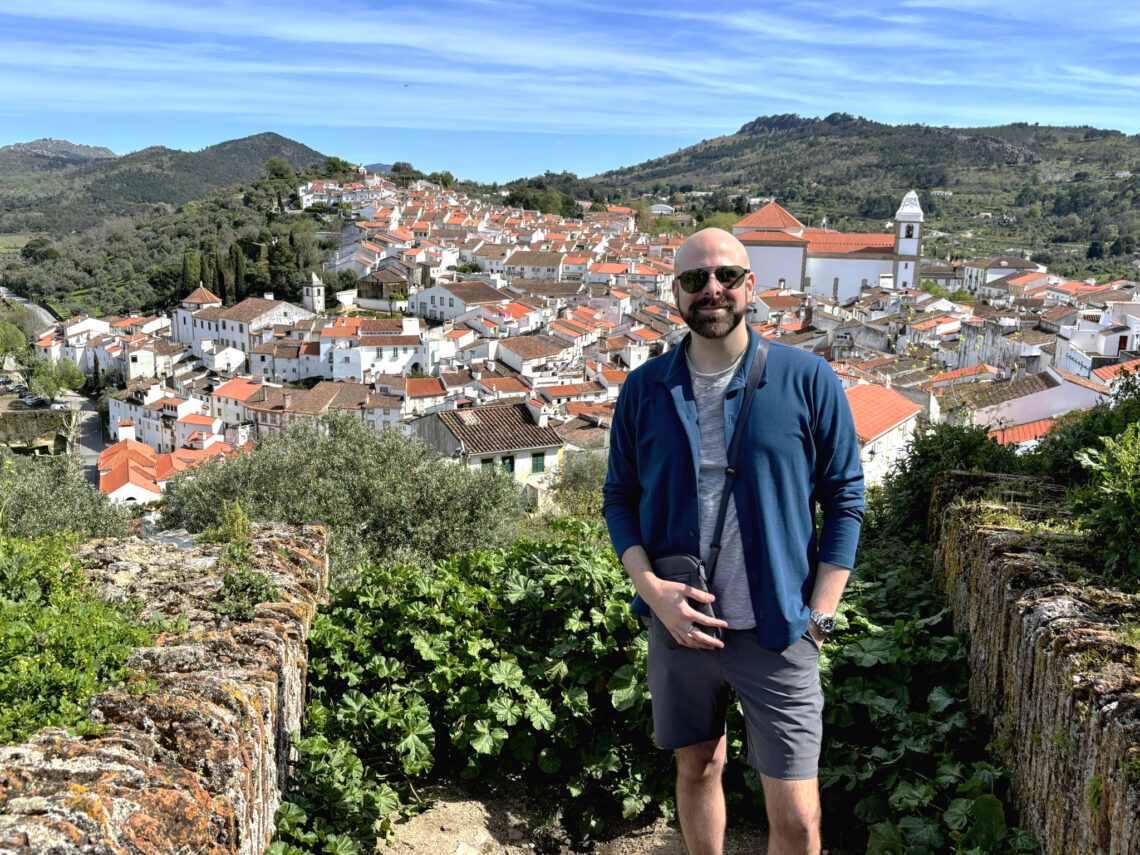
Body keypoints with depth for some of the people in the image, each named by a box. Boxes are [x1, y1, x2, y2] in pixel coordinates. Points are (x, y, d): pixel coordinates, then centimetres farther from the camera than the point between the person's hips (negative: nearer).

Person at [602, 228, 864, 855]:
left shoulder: (808, 380, -5)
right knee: (696, 768, 20)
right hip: (679, 623, 3)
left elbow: (843, 499, -1)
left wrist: (820, 616, -6)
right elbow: (619, 498, 7)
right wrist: (651, 587, -9)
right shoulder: (643, 390, 1)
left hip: (778, 632, -2)